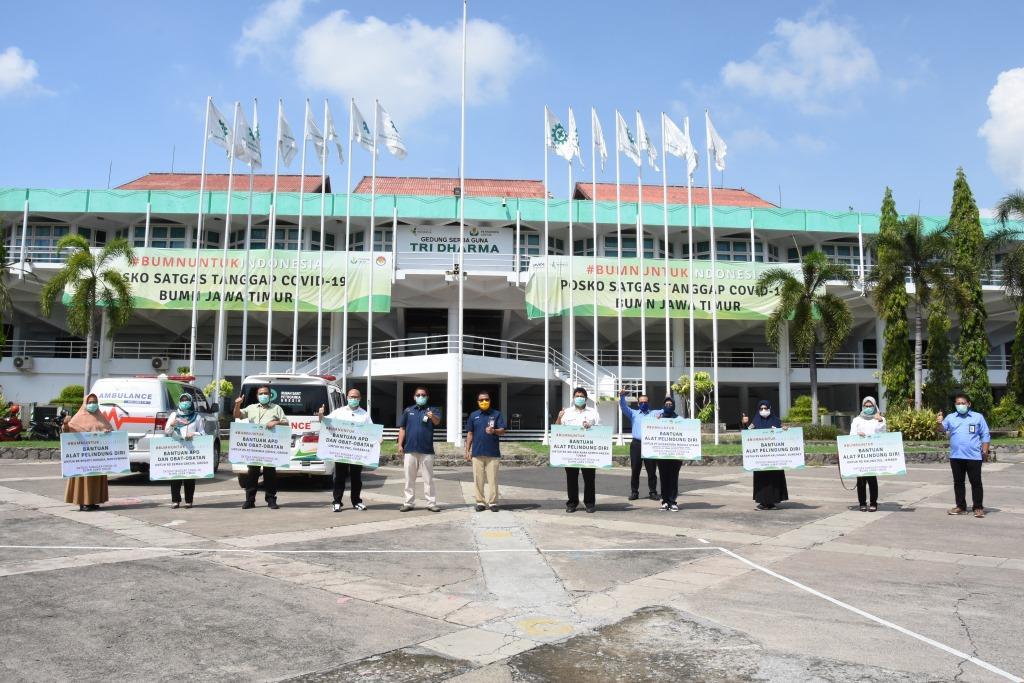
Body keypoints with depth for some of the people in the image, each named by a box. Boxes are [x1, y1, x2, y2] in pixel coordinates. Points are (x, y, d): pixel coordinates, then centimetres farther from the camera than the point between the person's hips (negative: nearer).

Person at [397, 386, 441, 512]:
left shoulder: (432, 410, 3)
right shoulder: (408, 411, 9)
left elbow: (437, 421, -18)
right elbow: (402, 429, 9)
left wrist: (432, 417, -41)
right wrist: (400, 445, 0)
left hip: (427, 450, -2)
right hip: (410, 450, 2)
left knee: (428, 478, 3)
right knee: (409, 478, 7)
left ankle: (431, 503, 6)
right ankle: (409, 503, 14)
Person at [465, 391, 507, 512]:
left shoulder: (496, 414, 4)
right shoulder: (473, 415, 10)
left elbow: (502, 431, -4)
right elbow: (470, 434, 12)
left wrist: (494, 431, -26)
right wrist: (467, 450, 7)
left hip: (493, 453, -2)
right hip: (477, 453, 2)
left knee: (493, 479, -1)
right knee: (478, 479, 4)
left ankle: (493, 502, 8)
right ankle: (480, 502, 13)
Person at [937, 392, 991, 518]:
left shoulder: (978, 417, 4)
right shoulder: (950, 417, 10)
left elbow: (985, 435, 5)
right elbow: (943, 429, -1)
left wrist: (985, 452, -2)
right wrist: (940, 423, -23)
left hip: (974, 456, -3)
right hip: (956, 456, 3)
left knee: (976, 482, 1)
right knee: (958, 482, 9)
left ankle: (978, 507, 8)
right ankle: (961, 507, 17)